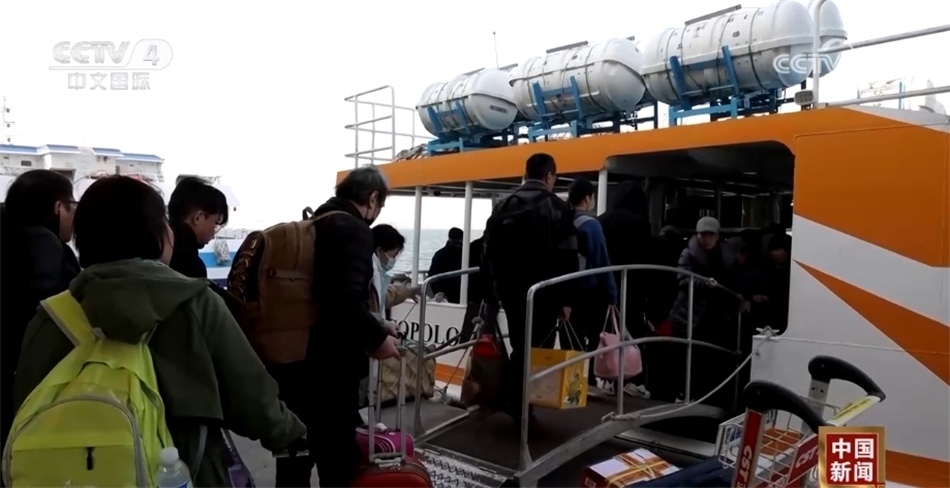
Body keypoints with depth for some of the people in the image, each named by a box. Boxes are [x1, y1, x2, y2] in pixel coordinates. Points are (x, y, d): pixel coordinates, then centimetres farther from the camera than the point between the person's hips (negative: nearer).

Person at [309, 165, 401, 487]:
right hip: (333, 360, -9)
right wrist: (376, 338, -15)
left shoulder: (318, 224, 13)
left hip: (303, 355, 10)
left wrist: (374, 326, 19)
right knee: (338, 451, 3)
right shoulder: (354, 229, -17)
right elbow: (348, 299, -29)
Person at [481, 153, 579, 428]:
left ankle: (513, 401, 22)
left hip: (510, 290, 5)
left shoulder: (503, 207, 11)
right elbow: (567, 259, -10)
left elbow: (489, 252, 12)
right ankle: (521, 409, 4)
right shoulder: (558, 208, -4)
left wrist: (492, 289, 16)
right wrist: (566, 298, -6)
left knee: (520, 348, 18)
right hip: (543, 293, -5)